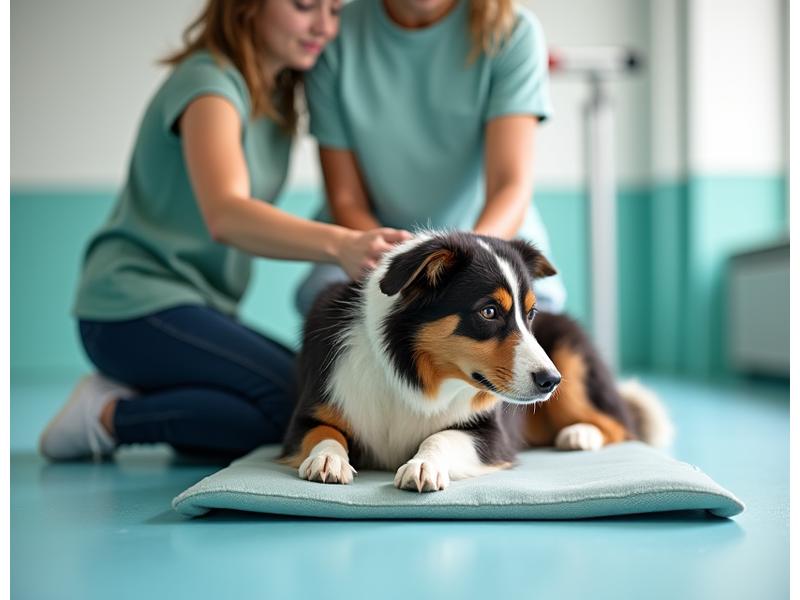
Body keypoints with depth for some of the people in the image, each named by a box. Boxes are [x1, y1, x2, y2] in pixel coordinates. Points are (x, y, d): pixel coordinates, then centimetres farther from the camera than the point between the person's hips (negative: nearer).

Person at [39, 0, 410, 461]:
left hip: (199, 306, 9)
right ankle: (113, 415, -7)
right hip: (136, 306, -9)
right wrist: (339, 244, -51)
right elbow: (224, 216, -35)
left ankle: (131, 402, 5)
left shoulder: (276, 94, 11)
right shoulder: (210, 83, -17)